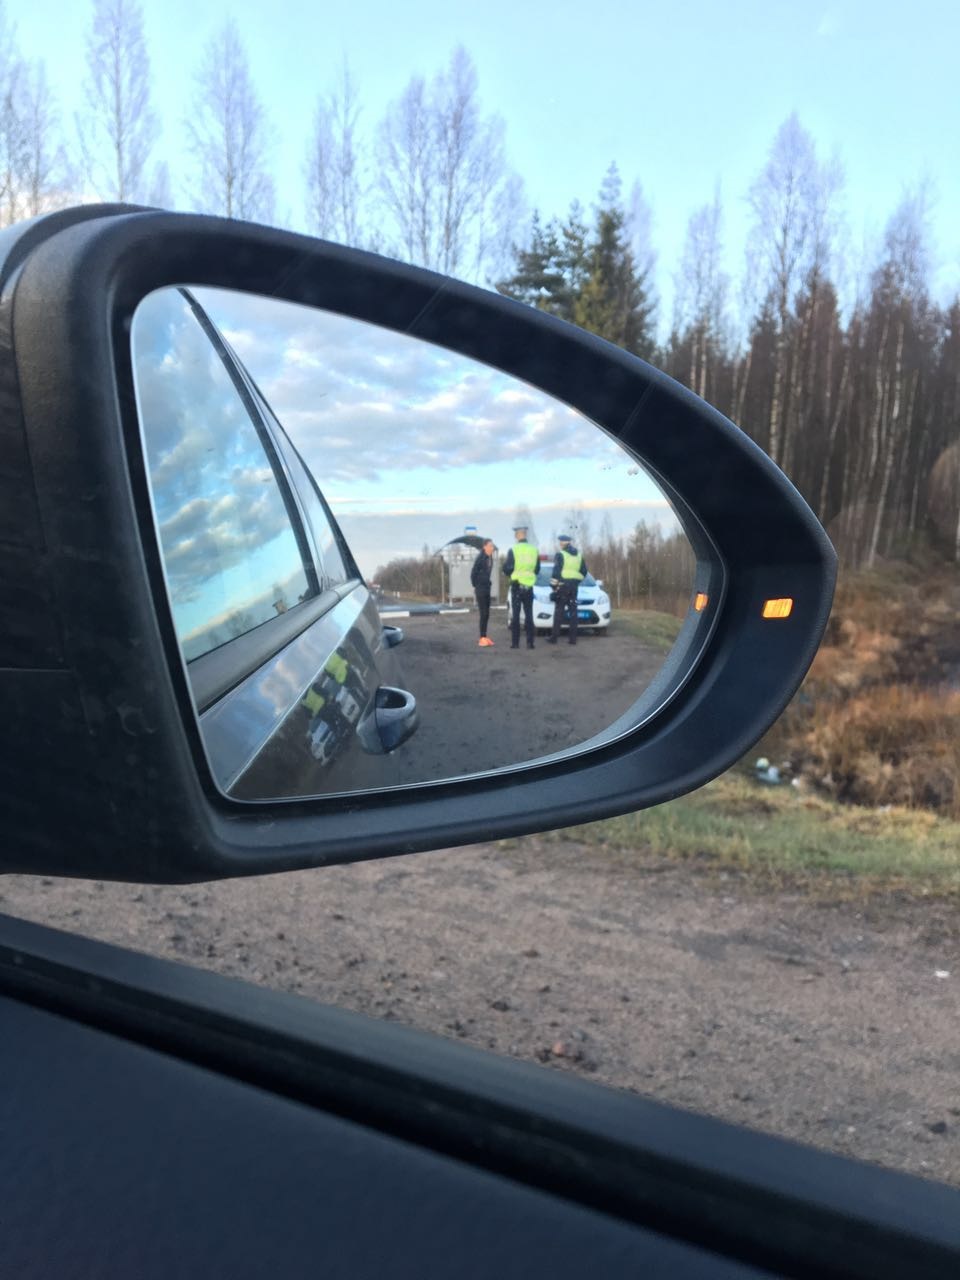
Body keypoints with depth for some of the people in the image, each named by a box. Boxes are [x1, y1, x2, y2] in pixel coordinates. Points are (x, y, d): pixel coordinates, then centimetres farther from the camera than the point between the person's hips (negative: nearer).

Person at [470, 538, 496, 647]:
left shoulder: (490, 558, 8)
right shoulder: (480, 558, -15)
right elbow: (473, 573, -13)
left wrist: (488, 584, 12)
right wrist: (475, 586, -4)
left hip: (487, 589, 8)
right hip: (480, 589, -8)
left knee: (486, 614, 9)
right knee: (483, 614, -10)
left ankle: (484, 637, 15)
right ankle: (482, 638, -9)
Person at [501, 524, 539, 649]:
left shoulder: (513, 550, -10)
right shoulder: (534, 550, 2)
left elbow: (507, 569, -9)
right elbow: (537, 569, 10)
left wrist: (505, 561, 11)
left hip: (516, 585, -3)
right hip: (529, 586, 3)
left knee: (515, 615, 3)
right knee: (529, 614, 7)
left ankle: (515, 642, 1)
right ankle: (530, 642, 4)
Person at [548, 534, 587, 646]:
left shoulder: (560, 555, -7)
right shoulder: (579, 555, 12)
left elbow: (556, 571, -13)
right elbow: (584, 571, 12)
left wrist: (553, 585, -6)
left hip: (562, 585, -5)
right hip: (574, 586, 5)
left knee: (559, 611, -1)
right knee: (573, 611, 6)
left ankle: (554, 637, -1)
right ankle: (573, 638, 3)